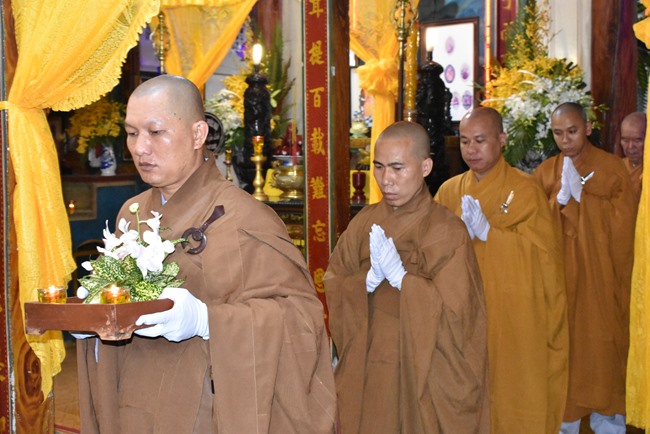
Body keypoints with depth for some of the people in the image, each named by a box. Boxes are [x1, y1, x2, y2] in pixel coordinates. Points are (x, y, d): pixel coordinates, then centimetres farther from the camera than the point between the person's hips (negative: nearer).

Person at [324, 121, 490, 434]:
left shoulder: (448, 232, -13)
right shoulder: (365, 222, 1)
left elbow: (455, 316, -18)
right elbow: (333, 286, -1)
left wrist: (401, 276, -24)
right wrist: (368, 281, -20)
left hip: (423, 371, -3)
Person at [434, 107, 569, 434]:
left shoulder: (525, 189, -6)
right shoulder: (450, 191, 7)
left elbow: (543, 254, -13)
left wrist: (488, 231, -21)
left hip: (515, 317, -3)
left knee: (513, 388, 5)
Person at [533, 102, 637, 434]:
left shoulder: (612, 168, -2)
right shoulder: (545, 173, 6)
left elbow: (622, 226, -6)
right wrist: (561, 197, -13)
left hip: (599, 280, -2)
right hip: (559, 279, 2)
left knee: (600, 351, 3)